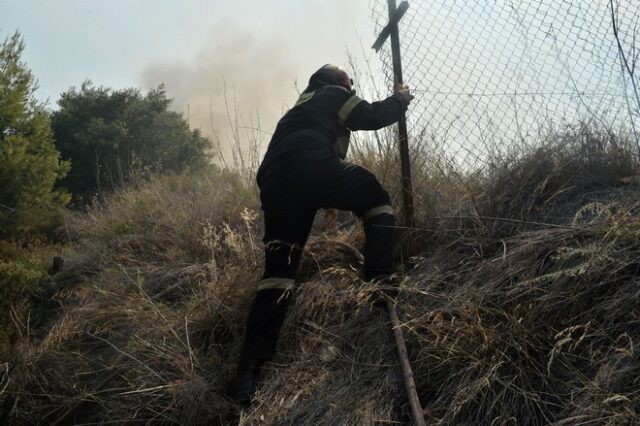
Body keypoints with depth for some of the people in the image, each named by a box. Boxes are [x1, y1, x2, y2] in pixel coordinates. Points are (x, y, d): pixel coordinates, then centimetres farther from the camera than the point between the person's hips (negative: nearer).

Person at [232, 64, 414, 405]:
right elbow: (371, 117, 14)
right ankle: (381, 280, 0)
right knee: (376, 198, 17)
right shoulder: (332, 95, 23)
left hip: (274, 184, 6)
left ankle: (250, 367, -6)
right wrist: (399, 100, 32)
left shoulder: (296, 110, 44)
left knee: (278, 270, 3)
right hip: (311, 166, -6)